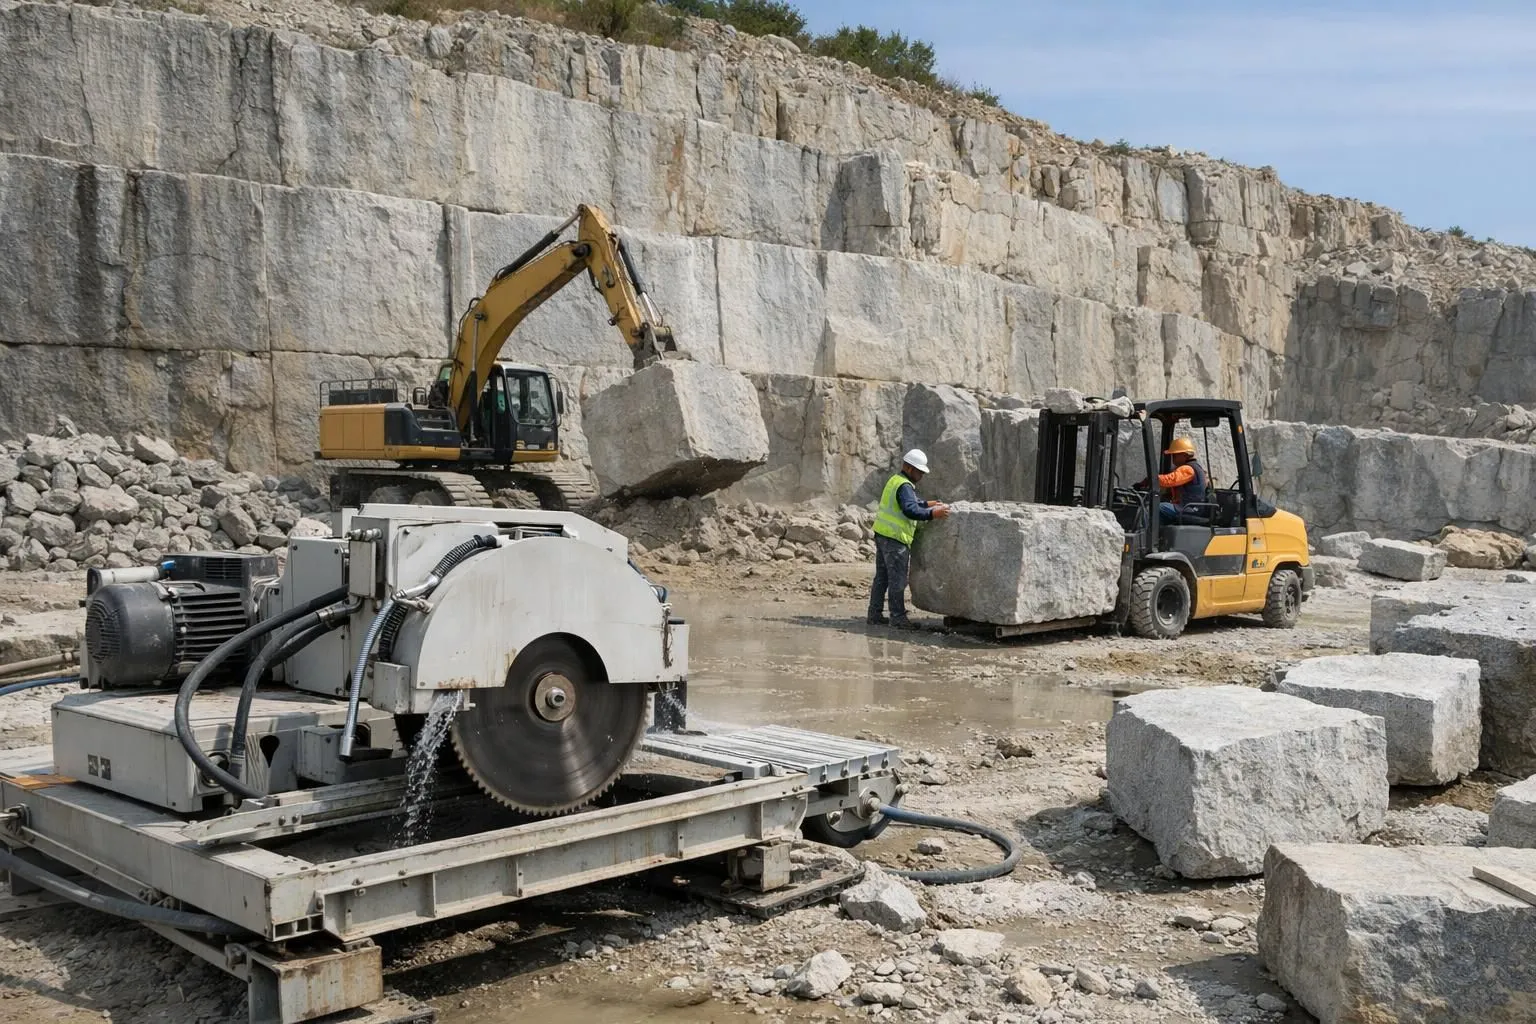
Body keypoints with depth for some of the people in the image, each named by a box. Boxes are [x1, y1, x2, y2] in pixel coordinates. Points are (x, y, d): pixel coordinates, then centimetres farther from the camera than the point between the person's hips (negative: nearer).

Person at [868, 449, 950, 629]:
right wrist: (932, 514, -31)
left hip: (882, 534, 10)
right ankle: (898, 617, 1)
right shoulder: (904, 486, -16)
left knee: (882, 577, 13)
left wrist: (928, 504, 24)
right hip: (895, 538, -10)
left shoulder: (895, 481, 17)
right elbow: (910, 510, -29)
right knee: (898, 580, -4)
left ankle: (875, 615, 17)